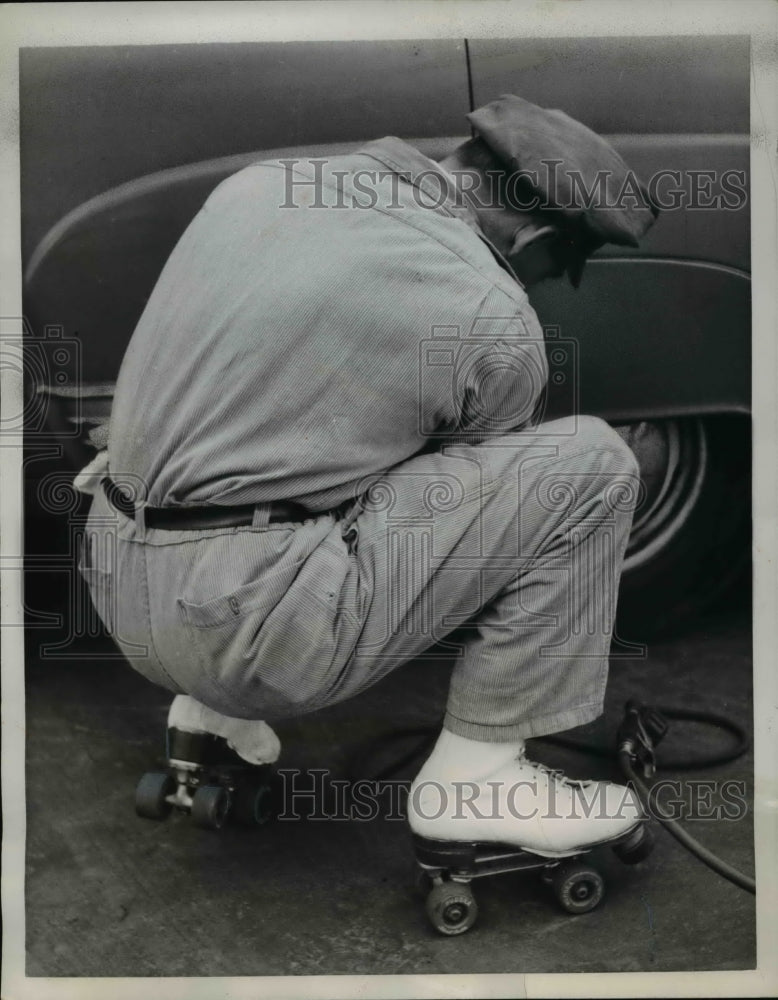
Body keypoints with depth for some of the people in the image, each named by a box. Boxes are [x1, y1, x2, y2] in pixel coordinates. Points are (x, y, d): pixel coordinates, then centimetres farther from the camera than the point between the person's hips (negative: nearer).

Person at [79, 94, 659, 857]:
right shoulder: (495, 326, -8)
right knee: (589, 465, -3)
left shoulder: (257, 182, 9)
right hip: (253, 621, -7)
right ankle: (477, 773, 5)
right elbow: (483, 498, 10)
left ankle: (215, 702, 25)